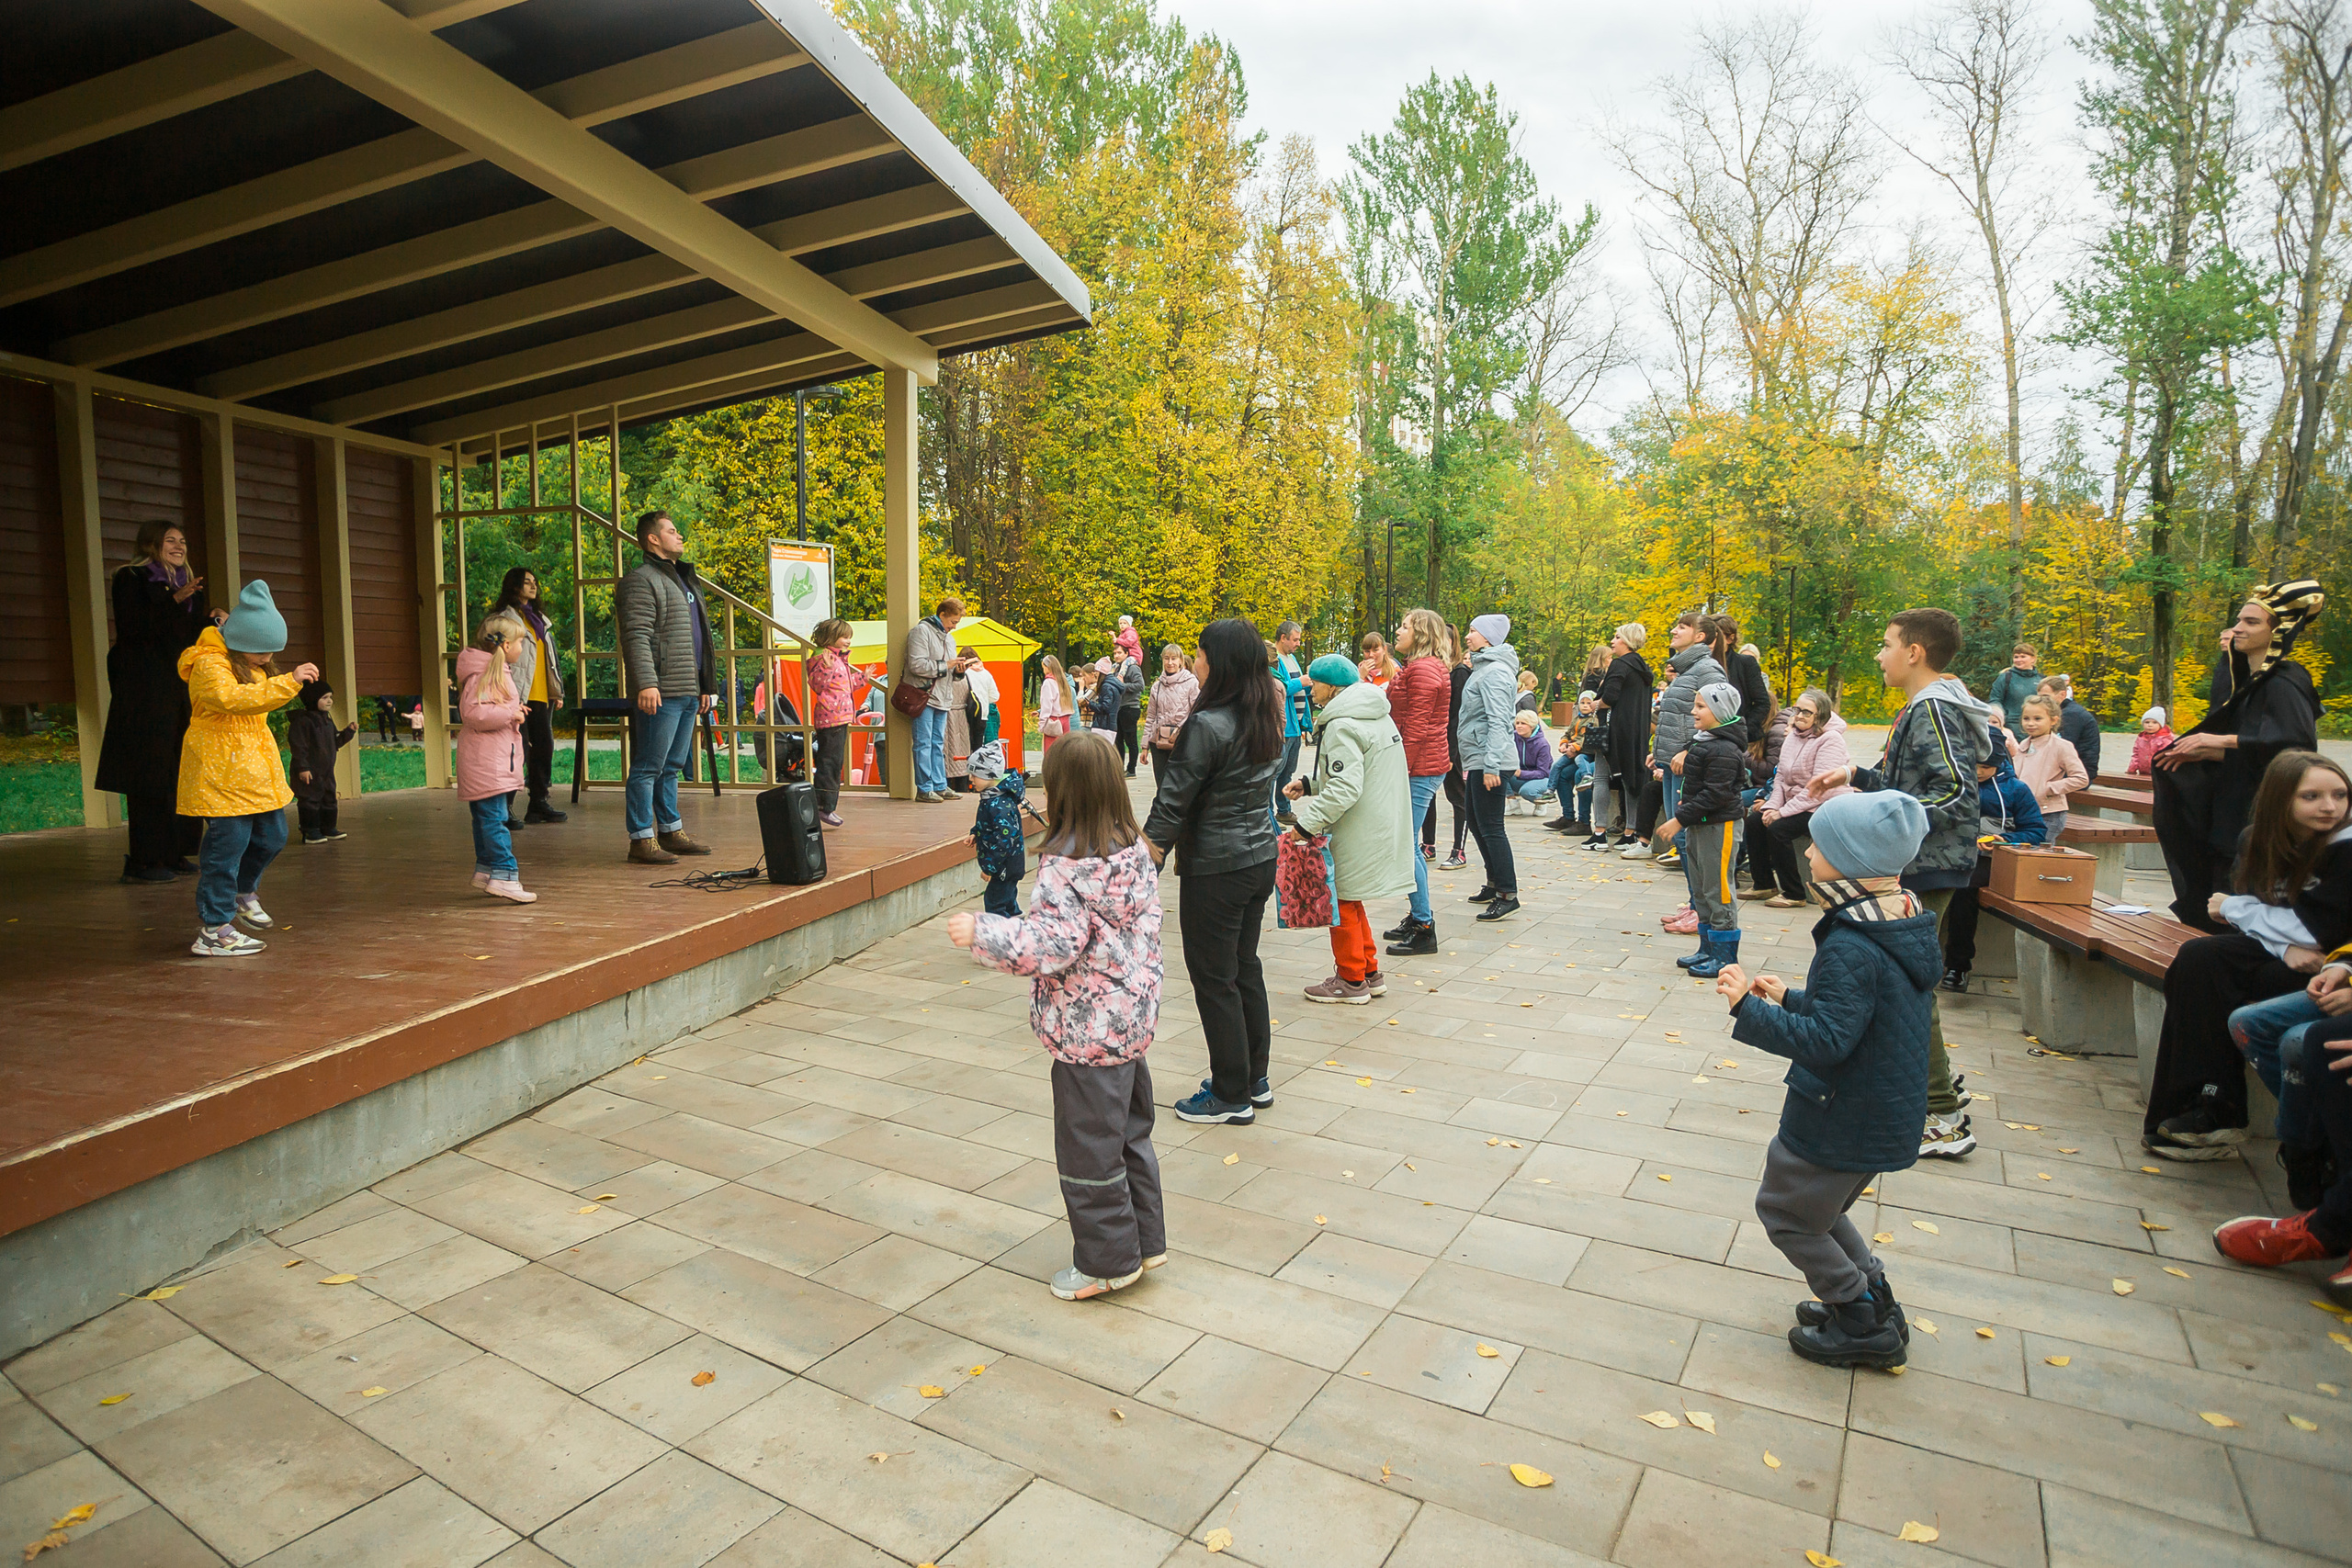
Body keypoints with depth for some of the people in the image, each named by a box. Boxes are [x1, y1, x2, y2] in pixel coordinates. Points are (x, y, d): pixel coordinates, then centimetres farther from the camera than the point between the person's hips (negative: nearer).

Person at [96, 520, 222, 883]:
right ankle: (142, 860, -6)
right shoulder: (130, 579, -1)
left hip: (181, 693, 7)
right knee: (150, 775, -9)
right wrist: (173, 601, -22)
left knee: (181, 773, 5)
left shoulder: (188, 586, 19)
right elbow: (132, 629, -15)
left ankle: (173, 852, 11)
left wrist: (211, 621, 0)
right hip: (145, 693, -7)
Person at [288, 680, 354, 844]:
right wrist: (302, 767, -22)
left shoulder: (327, 719, 13)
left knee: (329, 799, 14)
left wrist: (348, 732, 7)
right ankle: (310, 832, 3)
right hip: (309, 772, -9)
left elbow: (335, 742, 20)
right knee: (310, 800, -3)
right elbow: (298, 746, -18)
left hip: (326, 771, 9)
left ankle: (328, 828, 24)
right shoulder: (303, 720, -15)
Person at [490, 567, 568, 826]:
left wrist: (557, 691, 19)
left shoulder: (538, 618, 21)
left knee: (544, 748, 9)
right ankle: (505, 808, -2)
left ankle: (539, 804, 17)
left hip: (542, 697, 8)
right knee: (518, 751, -9)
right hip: (519, 698, -8)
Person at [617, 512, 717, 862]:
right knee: (648, 768, -5)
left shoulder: (686, 580, 24)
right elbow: (636, 638, -17)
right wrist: (646, 683, -26)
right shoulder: (642, 581, -7)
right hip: (660, 694, -9)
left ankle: (671, 831, 24)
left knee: (671, 767, 16)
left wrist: (707, 685, 24)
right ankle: (641, 840, -2)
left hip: (689, 693, 9)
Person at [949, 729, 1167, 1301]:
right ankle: (1145, 1239, 34)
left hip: (1088, 1028, -8)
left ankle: (1109, 1260, 22)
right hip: (1135, 1017, 9)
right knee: (1131, 1131, 22)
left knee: (1088, 1146, 8)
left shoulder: (1065, 865, -22)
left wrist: (980, 933, -22)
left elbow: (1054, 944, -29)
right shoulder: (1135, 851, 2)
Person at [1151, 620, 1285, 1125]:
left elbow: (1175, 799, -17)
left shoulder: (1207, 726, -20)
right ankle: (1255, 1079, 31)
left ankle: (1232, 1097, 15)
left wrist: (1149, 852, -9)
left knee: (1214, 979, 5)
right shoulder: (1267, 719, 4)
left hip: (1215, 870, -8)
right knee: (1245, 968, 19)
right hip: (1261, 858, 8)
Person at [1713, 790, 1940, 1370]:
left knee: (1785, 1210, 11)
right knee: (1818, 1204, 27)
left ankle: (1864, 1326, 20)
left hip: (1841, 1120, -9)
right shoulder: (1906, 925, 2)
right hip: (1884, 1112, 9)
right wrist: (1791, 999, 12)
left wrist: (1748, 1007, -28)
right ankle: (1873, 1302, 32)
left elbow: (1826, 1040, -32)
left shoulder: (1851, 947, -29)